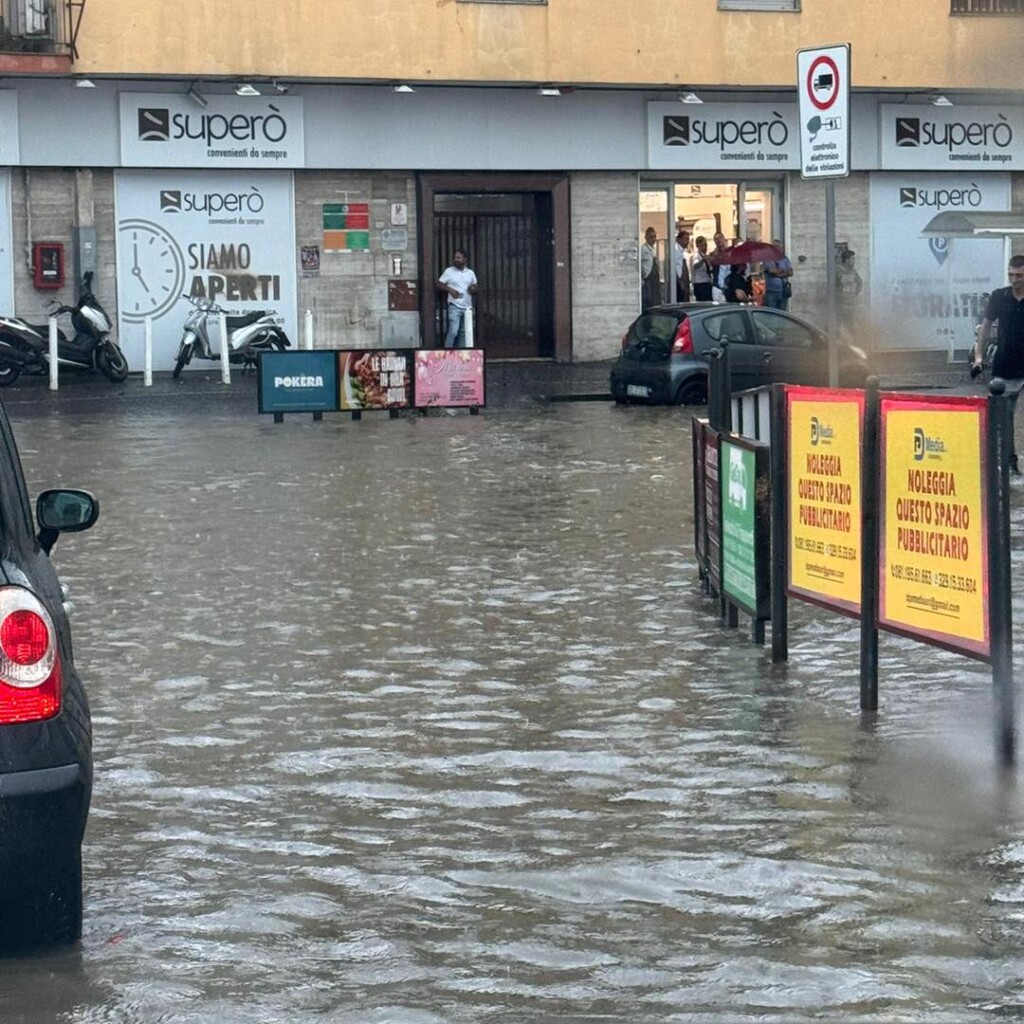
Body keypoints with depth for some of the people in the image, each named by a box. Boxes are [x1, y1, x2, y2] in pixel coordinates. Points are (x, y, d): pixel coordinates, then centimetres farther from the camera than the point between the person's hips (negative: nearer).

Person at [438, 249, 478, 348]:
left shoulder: (470, 273, 12)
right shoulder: (449, 271, 1)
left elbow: (475, 289, 18)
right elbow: (440, 284, 3)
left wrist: (473, 290, -6)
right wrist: (450, 290, -13)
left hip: (467, 307, 4)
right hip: (454, 306, -4)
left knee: (464, 332, 7)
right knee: (453, 331, -15)